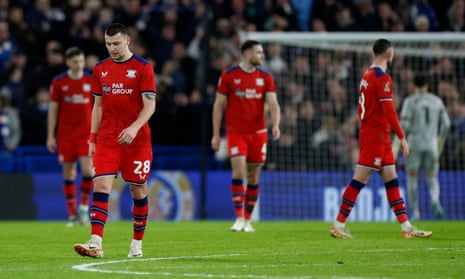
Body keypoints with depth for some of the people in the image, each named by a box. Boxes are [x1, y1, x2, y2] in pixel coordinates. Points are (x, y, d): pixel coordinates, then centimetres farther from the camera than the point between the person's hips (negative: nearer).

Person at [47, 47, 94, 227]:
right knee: (69, 174, 2)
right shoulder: (58, 82, 2)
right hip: (65, 135, 0)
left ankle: (84, 207, 3)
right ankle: (72, 215, 9)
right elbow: (53, 110, 5)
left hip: (87, 134, 0)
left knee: (88, 170, -15)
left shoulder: (92, 82, 3)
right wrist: (50, 136, 2)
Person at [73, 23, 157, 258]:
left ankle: (137, 244, 19)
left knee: (138, 190, 5)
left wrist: (134, 127, -24)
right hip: (107, 140, 3)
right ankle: (96, 244, -21)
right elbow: (98, 106, 15)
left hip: (136, 140, -3)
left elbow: (150, 105, -9)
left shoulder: (143, 67, -3)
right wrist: (92, 138, 9)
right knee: (101, 186, -12)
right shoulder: (101, 69, 10)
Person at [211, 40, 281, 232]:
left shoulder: (265, 77, 7)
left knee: (253, 177, 5)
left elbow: (273, 103, -2)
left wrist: (275, 124, -21)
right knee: (239, 172, -15)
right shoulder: (228, 76, -1)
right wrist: (216, 134, 0)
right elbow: (219, 105, 2)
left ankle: (248, 220, 15)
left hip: (258, 132, 3)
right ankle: (239, 218, -14)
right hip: (236, 131, -3)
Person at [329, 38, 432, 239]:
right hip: (377, 134, -10)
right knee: (360, 180, -6)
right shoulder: (383, 78, -15)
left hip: (368, 132, 10)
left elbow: (361, 109, 18)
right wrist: (402, 138, -16)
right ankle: (338, 225, -4)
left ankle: (406, 227, 9)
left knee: (391, 180, 8)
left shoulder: (367, 75, 13)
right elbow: (389, 111, -19)